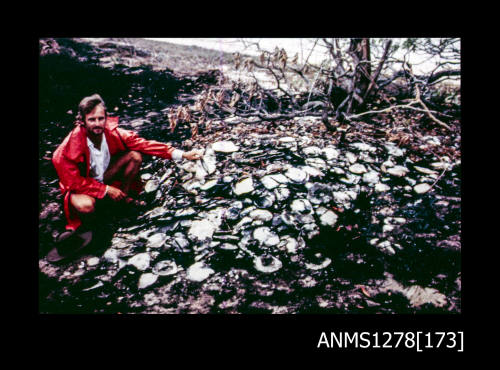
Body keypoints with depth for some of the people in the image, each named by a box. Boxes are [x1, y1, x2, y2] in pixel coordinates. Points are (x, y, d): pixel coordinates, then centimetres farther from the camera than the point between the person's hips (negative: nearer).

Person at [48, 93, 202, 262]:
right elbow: (73, 182, -23)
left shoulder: (113, 132, -21)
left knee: (135, 156, -18)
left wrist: (182, 154, -26)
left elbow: (145, 144, -20)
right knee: (86, 205, -41)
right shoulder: (70, 148, -32)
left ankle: (125, 198, 3)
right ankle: (77, 227, 0)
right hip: (79, 186, -4)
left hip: (104, 177, 4)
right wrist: (106, 190, -24)